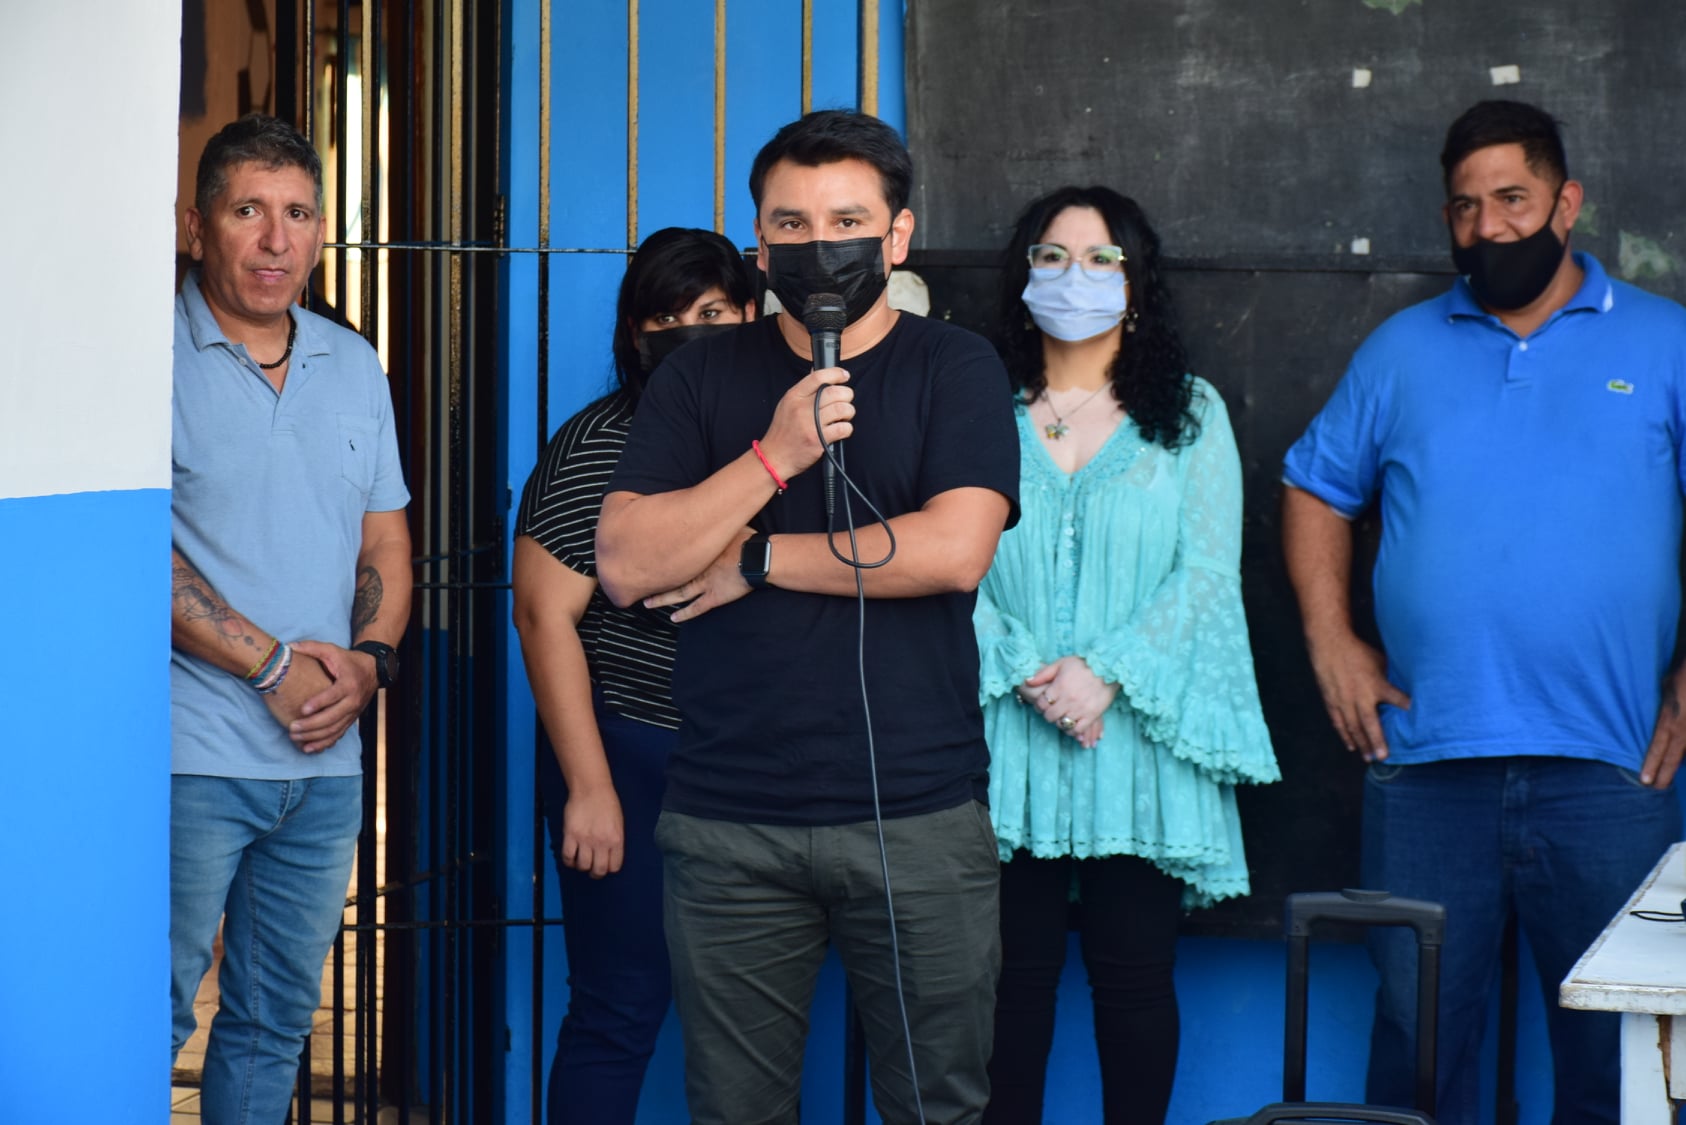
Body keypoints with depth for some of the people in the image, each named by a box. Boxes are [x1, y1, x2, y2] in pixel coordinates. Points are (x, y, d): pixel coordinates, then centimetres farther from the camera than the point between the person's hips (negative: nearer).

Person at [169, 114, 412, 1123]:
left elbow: (387, 545, 17)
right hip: (190, 758, -6)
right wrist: (274, 665, -15)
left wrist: (368, 661, -3)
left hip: (327, 763, 6)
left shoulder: (354, 366, 14)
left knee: (277, 1021, 12)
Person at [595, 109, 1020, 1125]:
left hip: (919, 819, -2)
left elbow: (954, 549, -13)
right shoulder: (701, 379, 9)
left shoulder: (956, 370, 3)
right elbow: (625, 564, -2)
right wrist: (774, 456, -14)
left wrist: (757, 559, -6)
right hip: (728, 825, 2)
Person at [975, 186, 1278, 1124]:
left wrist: (1106, 674, -12)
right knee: (1015, 970, 2)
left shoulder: (1190, 413, 8)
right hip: (1011, 736, 1)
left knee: (1135, 975, 3)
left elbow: (1208, 571, -1)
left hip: (1140, 735, 0)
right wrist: (1023, 671, -13)